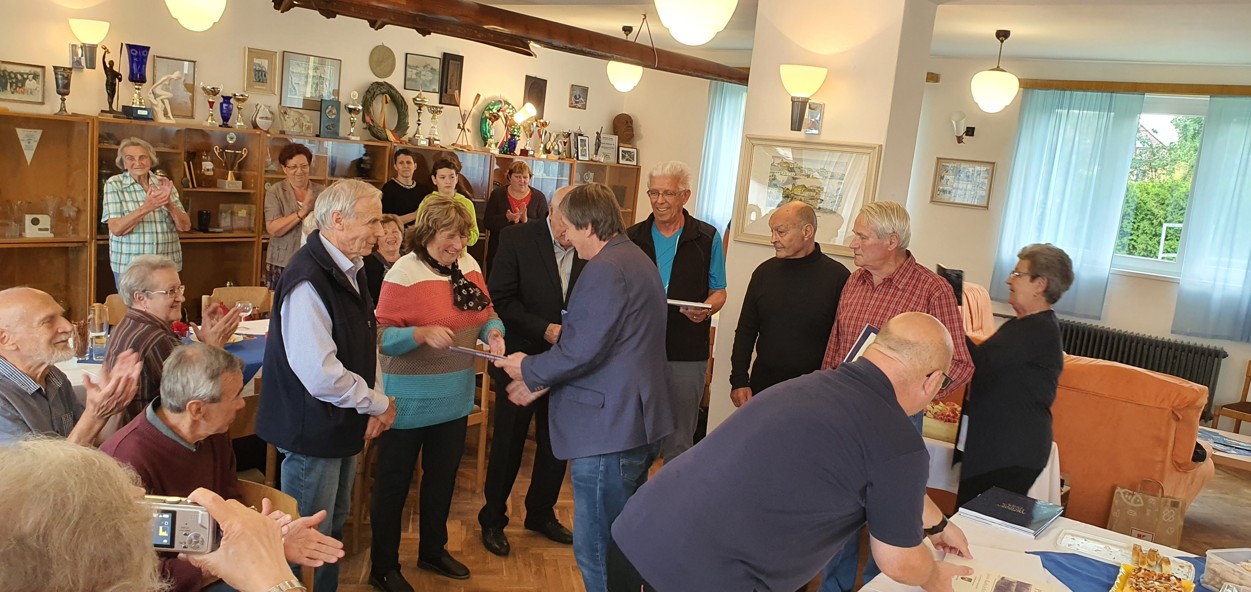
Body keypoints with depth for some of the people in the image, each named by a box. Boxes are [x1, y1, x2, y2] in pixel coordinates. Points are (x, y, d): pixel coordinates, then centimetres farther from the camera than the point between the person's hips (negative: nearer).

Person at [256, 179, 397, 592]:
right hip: (313, 432, -9)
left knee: (334, 527, 23)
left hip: (344, 426, 9)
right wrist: (378, 404, -18)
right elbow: (319, 373, -32)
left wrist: (371, 408, -1)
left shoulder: (351, 271, 4)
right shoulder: (309, 281, -26)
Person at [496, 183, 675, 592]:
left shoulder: (605, 269, -17)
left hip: (608, 429, -11)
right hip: (638, 423, 11)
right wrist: (542, 382, 18)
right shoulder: (636, 259, 16)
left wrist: (529, 370, -3)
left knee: (598, 551, -1)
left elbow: (582, 350, -21)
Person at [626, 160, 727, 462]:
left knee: (679, 440, 8)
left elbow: (718, 291, 6)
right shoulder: (633, 237, 5)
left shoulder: (707, 238, 0)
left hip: (687, 354, -2)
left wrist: (705, 309, -16)